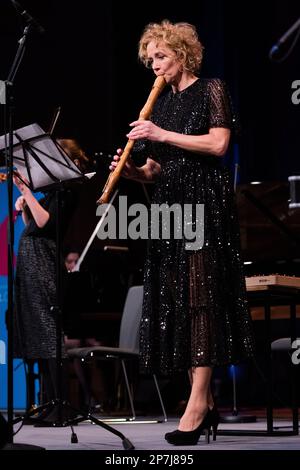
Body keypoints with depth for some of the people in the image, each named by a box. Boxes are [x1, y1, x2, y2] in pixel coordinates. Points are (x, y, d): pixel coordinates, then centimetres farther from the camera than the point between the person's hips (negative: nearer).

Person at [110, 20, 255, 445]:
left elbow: (219, 143, -12)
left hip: (205, 201, -7)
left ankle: (198, 400, -16)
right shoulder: (161, 104, 19)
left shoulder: (211, 90, 1)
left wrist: (163, 135, -13)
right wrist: (133, 171, -5)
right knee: (176, 300, 0)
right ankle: (206, 404, 3)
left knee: (201, 293, -13)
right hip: (169, 203, 7)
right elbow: (157, 170, 16)